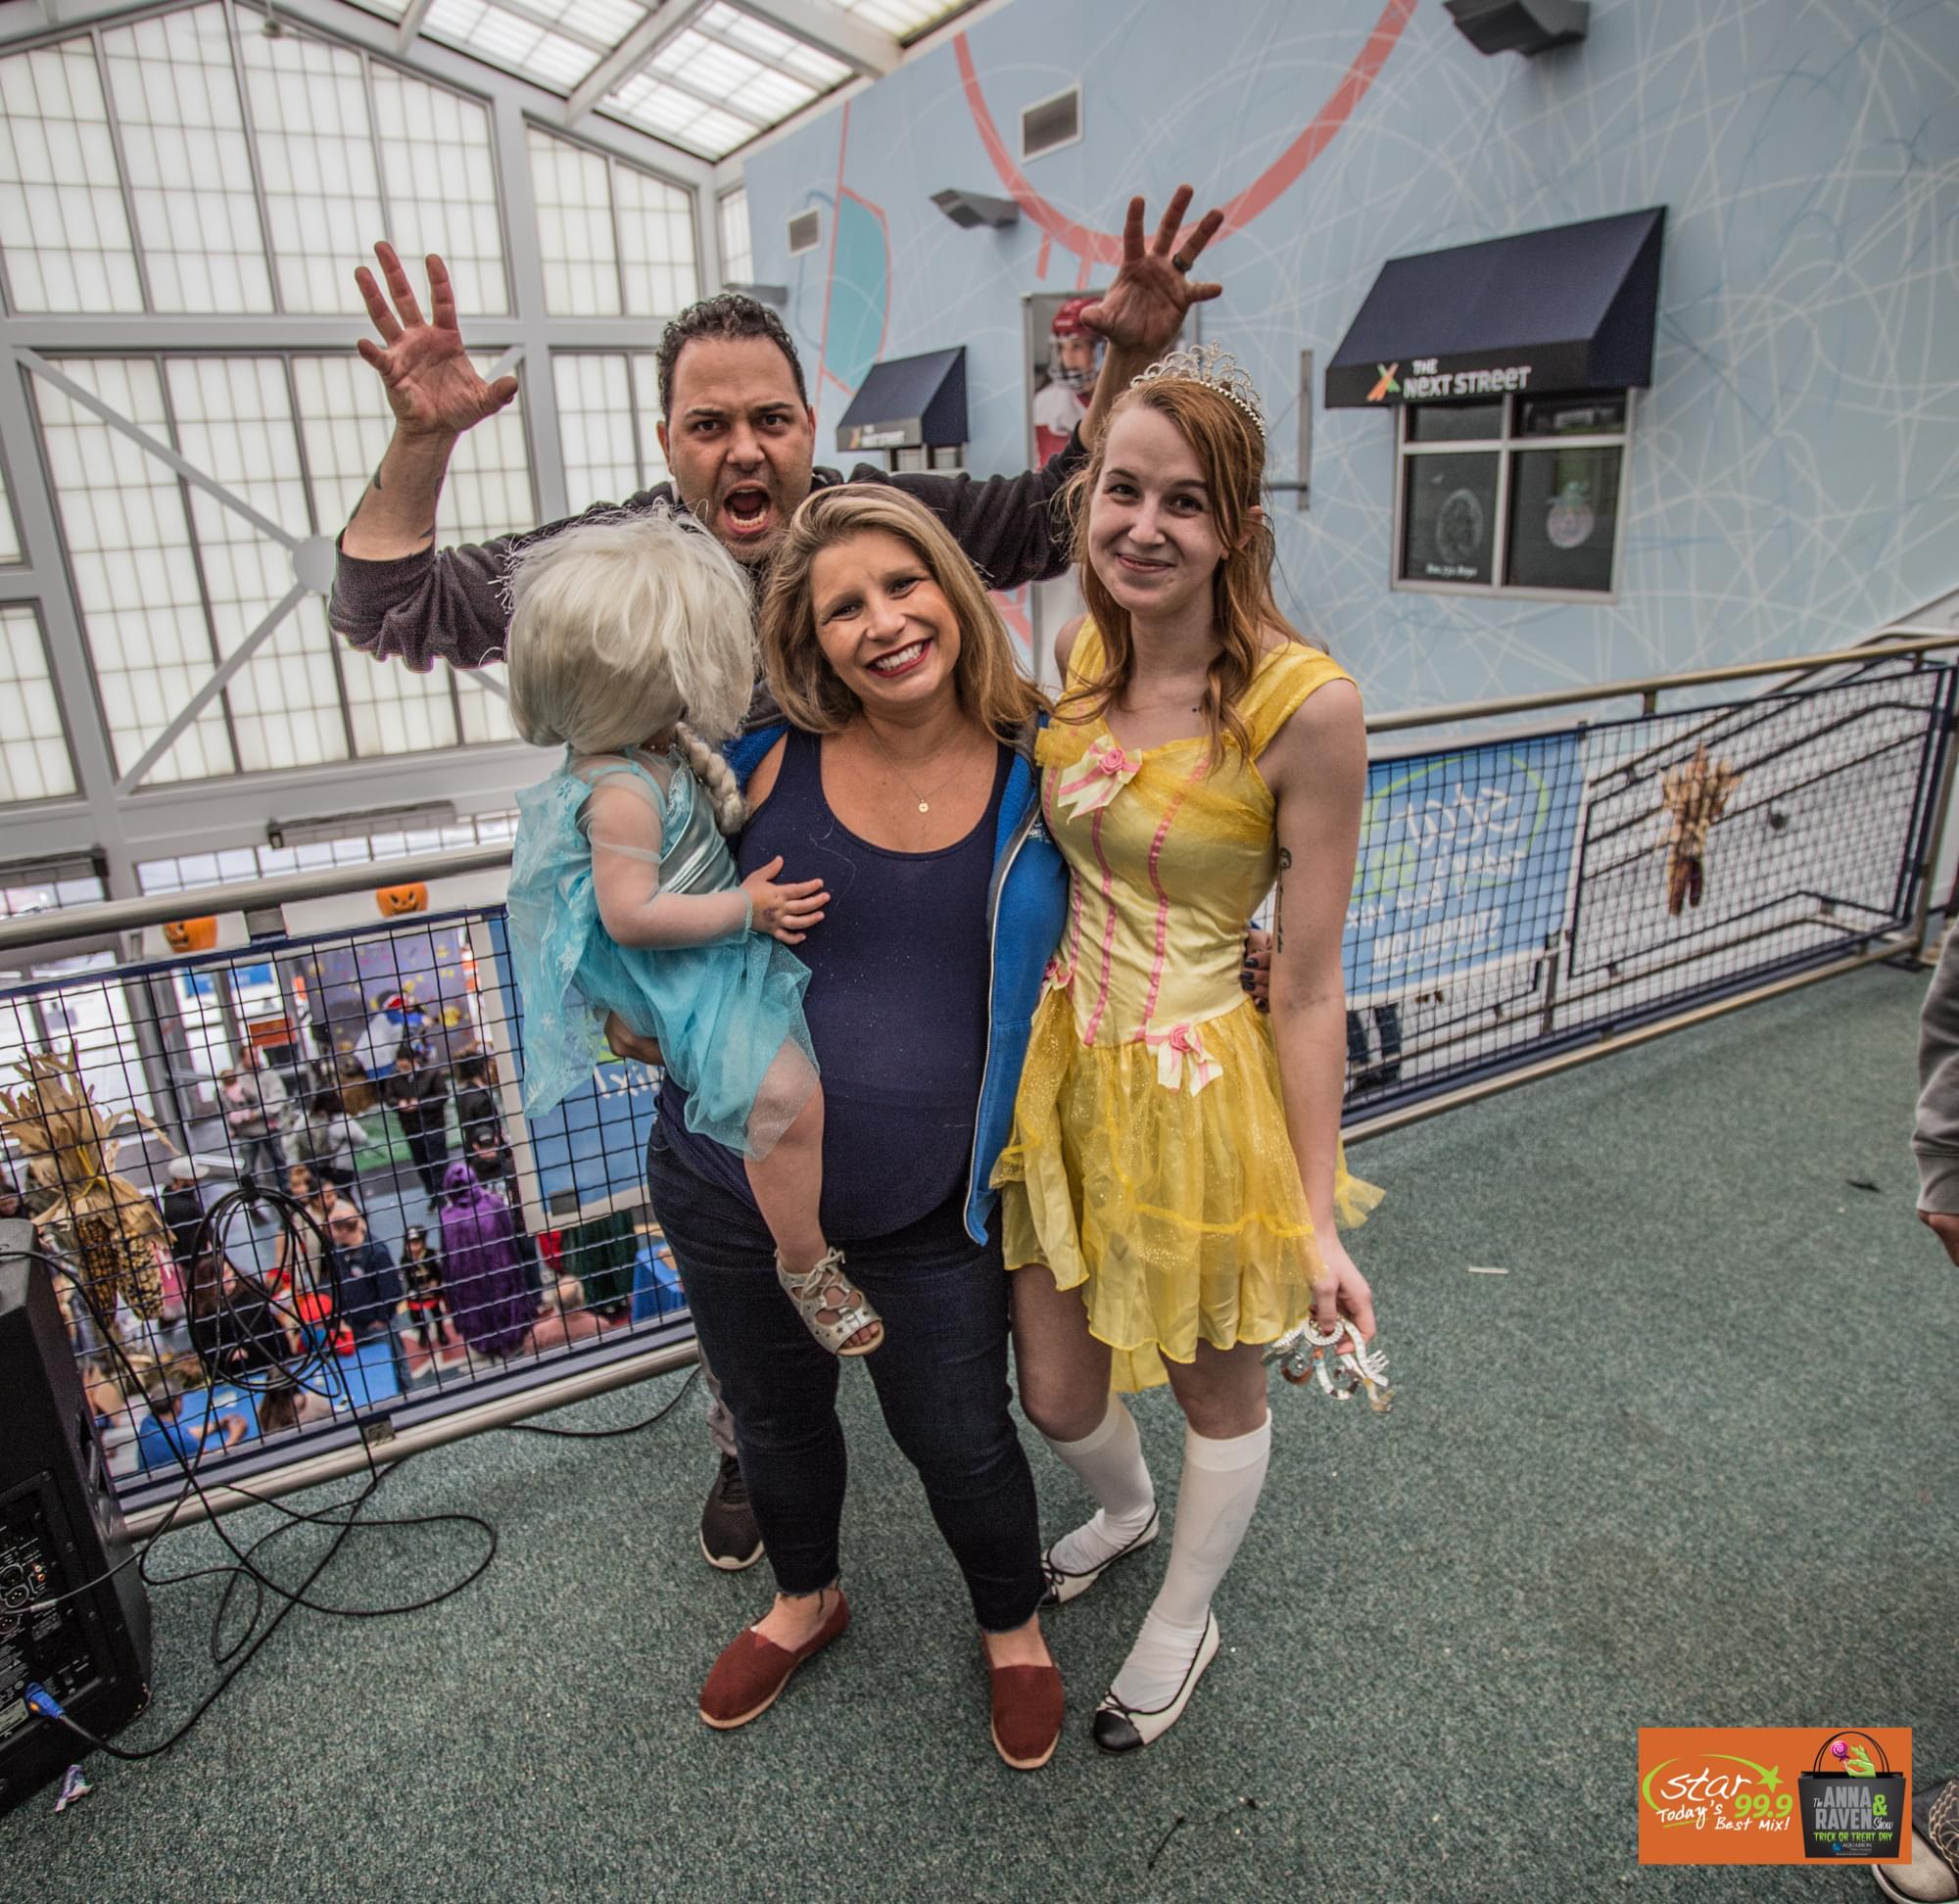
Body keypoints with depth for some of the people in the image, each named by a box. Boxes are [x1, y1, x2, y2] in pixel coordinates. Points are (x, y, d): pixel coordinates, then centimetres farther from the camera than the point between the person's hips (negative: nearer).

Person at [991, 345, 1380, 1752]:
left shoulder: (1304, 703, -20)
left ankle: (1181, 1627, 50)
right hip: (1065, 1067, 5)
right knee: (1056, 1397, 20)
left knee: (1217, 1388, 20)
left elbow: (1309, 985, -16)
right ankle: (1127, 1509, 58)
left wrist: (1318, 1217, -12)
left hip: (1206, 1088, -5)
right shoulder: (1068, 658, -3)